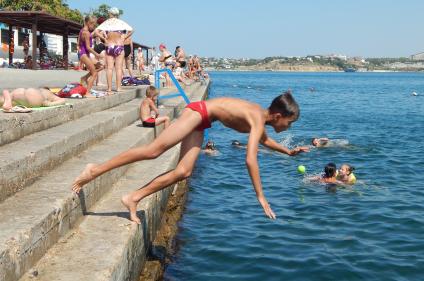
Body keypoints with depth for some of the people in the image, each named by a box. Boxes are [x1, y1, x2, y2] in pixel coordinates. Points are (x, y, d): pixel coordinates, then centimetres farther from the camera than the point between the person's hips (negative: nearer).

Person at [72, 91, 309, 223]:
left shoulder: (261, 116, 7)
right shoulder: (258, 119, -20)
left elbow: (264, 139, 32)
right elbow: (251, 160, -26)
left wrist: (288, 151, 31)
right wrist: (261, 197, -22)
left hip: (201, 122, 9)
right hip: (199, 111, -9)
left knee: (183, 172, -2)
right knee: (154, 151, -15)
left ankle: (134, 198, -1)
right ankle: (96, 170, -11)